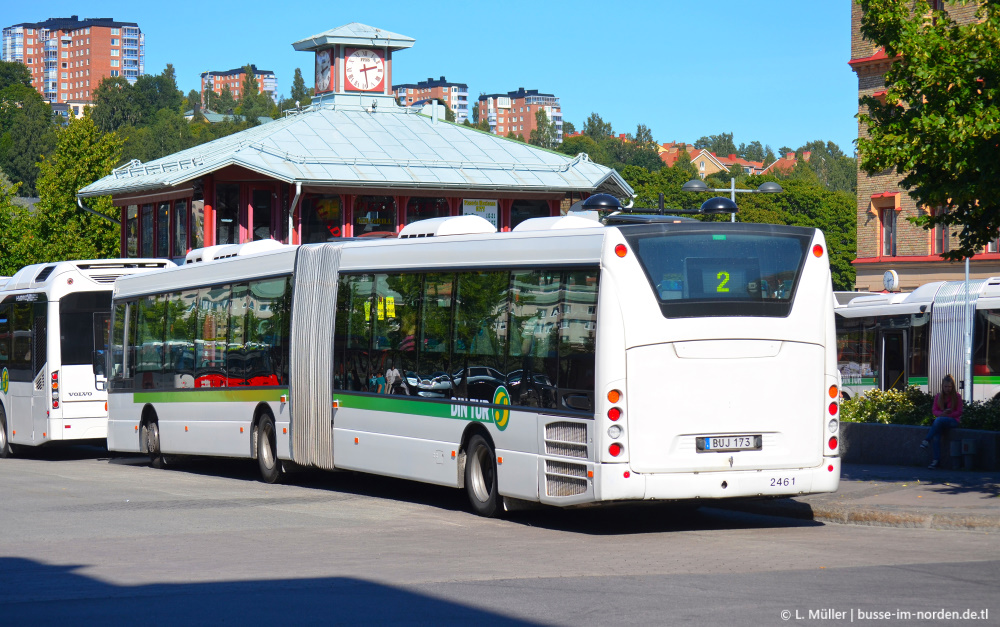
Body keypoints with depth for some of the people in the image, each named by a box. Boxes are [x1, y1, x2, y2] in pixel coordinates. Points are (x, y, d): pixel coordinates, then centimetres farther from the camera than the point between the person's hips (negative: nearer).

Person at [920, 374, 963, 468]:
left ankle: (927, 440, -35)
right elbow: (934, 410, 8)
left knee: (939, 420, -37)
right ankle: (936, 460, -28)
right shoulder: (938, 396, 11)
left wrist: (947, 415, -17)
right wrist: (941, 413, -14)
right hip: (940, 420, 3)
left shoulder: (957, 397, 0)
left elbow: (959, 412, -3)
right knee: (936, 436, -28)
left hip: (953, 421, -3)